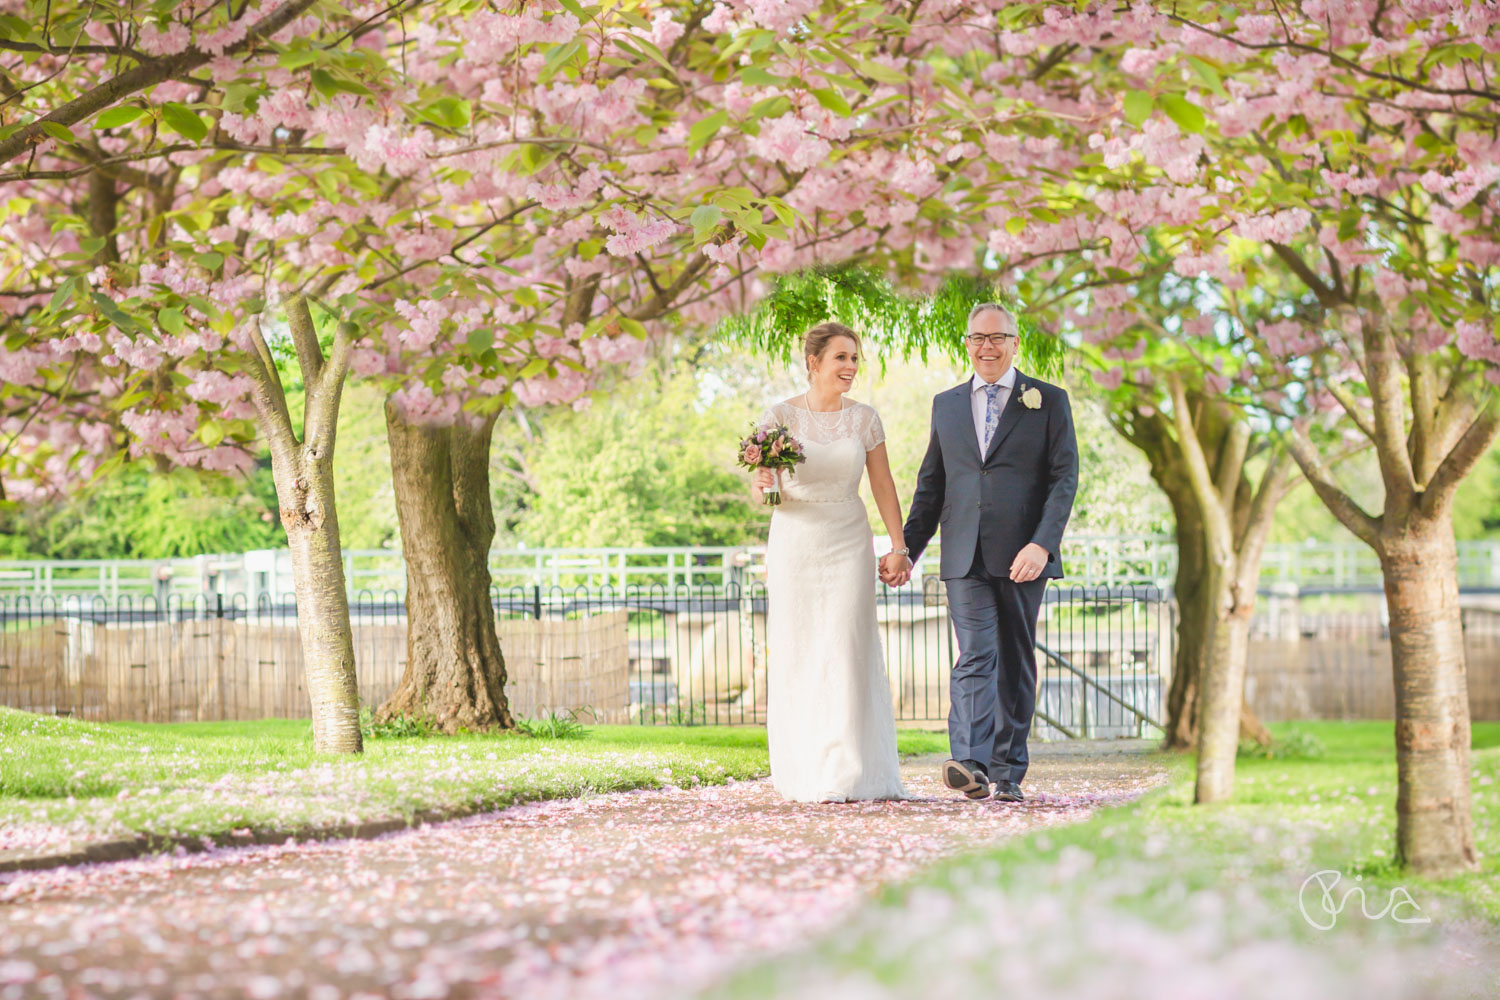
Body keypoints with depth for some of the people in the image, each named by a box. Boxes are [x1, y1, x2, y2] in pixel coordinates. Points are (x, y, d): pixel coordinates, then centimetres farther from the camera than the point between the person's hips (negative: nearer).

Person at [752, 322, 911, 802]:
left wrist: (900, 547, 2)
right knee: (797, 655, 3)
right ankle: (799, 772, 15)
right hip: (795, 545, -1)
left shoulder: (864, 418, 3)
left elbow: (883, 485, 7)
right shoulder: (779, 417, -3)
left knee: (846, 653, -8)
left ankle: (845, 775, -6)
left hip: (848, 546, 1)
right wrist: (763, 487, -24)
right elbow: (762, 492, 0)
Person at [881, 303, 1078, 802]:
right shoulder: (946, 404, 15)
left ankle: (1008, 773, 13)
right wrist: (907, 547, 14)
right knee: (975, 658, -12)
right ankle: (972, 766, -25)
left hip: (1023, 557, -1)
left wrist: (1042, 544, -15)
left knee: (1016, 663, 6)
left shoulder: (1048, 401, 5)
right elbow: (931, 484, 20)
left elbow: (1065, 477, -2)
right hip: (966, 556, 1)